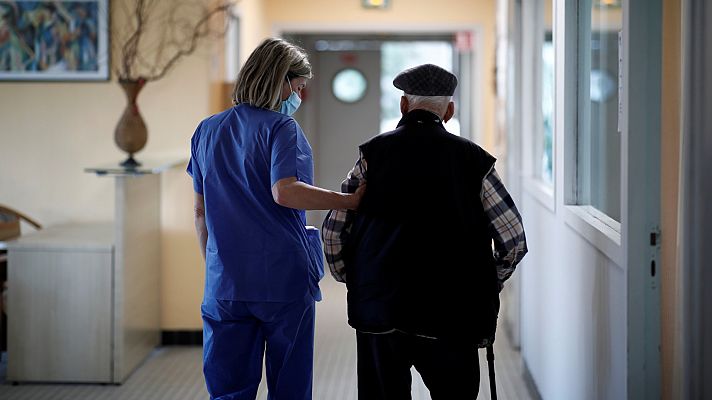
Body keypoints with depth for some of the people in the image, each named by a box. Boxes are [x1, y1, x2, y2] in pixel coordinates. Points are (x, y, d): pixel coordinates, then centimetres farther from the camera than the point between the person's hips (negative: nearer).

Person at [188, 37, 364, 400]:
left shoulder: (206, 131, 12)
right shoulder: (281, 127, -6)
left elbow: (201, 211, 15)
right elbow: (285, 192, -23)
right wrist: (352, 200, -18)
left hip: (225, 284, 5)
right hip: (283, 280, -5)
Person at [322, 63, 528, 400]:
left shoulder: (374, 153, 3)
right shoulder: (473, 160, 3)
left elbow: (334, 231, 1)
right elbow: (514, 239, 3)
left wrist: (352, 279, 16)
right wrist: (487, 285, 18)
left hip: (379, 307, 1)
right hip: (452, 312, 0)